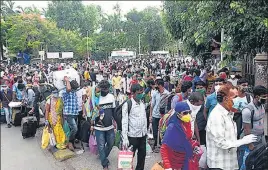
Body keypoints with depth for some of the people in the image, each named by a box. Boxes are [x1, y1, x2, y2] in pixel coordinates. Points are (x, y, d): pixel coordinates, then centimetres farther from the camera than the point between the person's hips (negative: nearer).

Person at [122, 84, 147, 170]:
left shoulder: (142, 103, 6)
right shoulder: (127, 104, -14)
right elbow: (124, 122, -15)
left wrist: (146, 131, 14)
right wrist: (125, 138, -19)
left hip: (143, 135, 6)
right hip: (132, 136, -6)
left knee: (142, 155, 15)